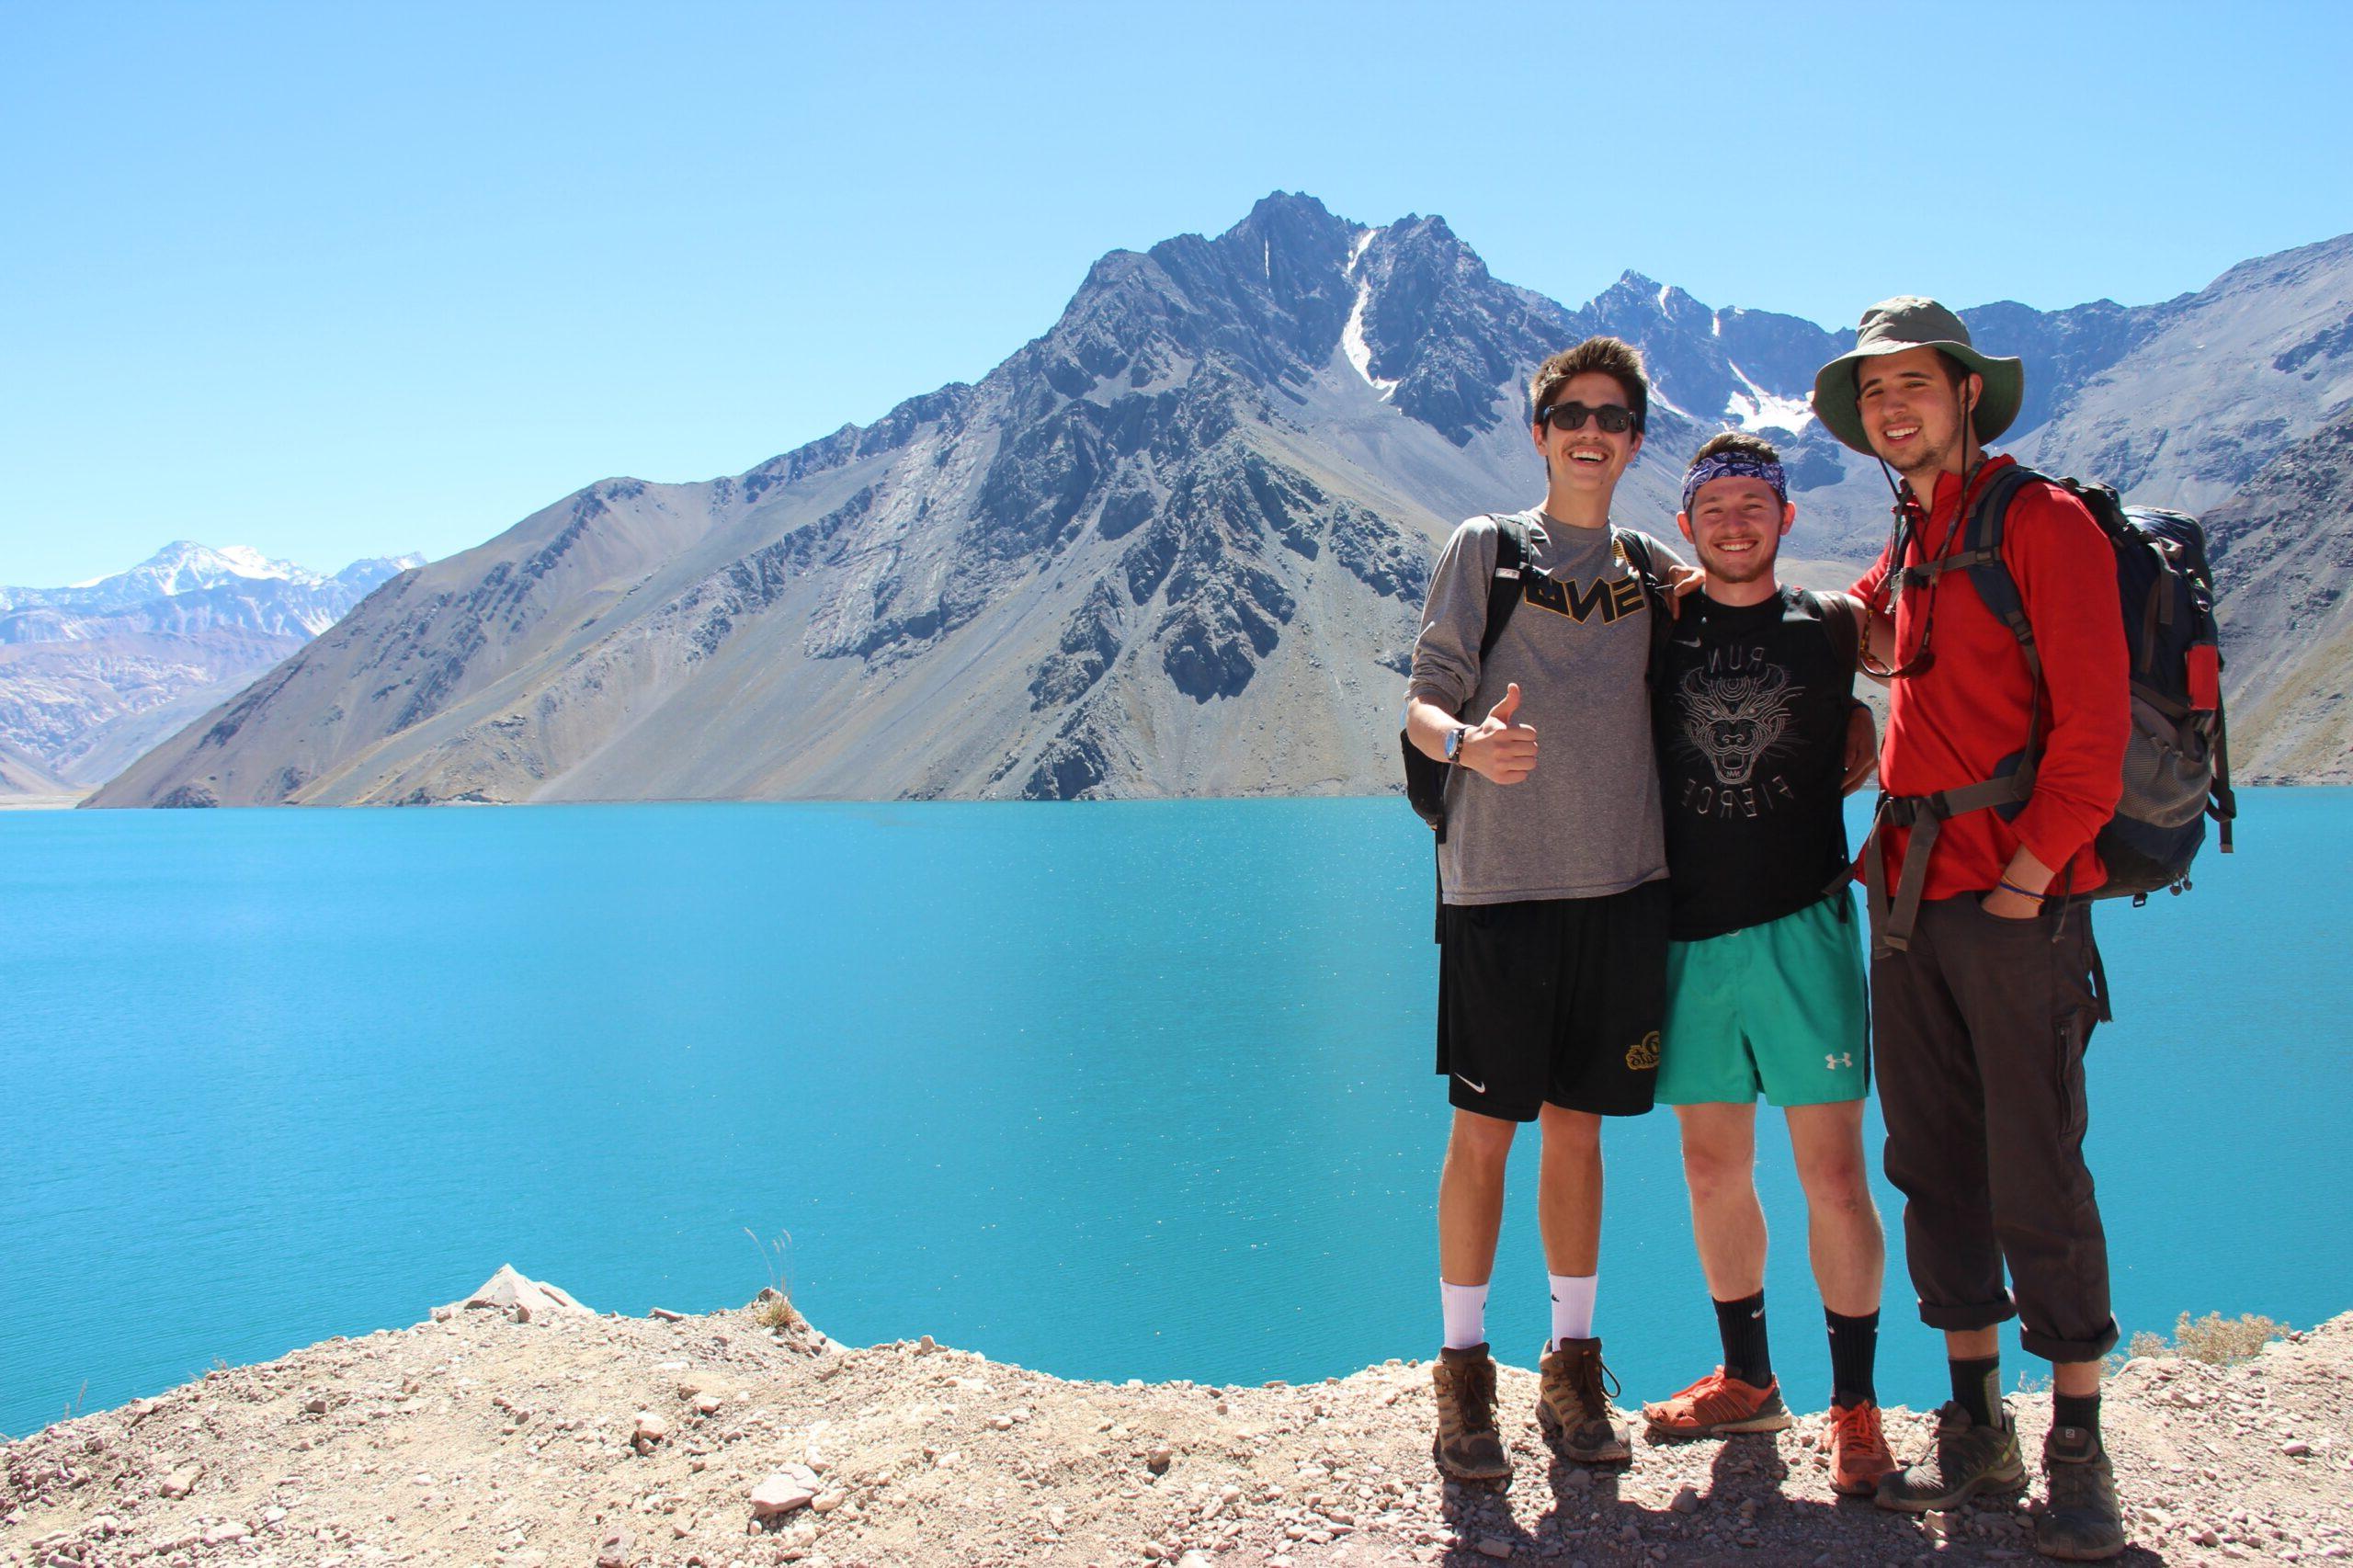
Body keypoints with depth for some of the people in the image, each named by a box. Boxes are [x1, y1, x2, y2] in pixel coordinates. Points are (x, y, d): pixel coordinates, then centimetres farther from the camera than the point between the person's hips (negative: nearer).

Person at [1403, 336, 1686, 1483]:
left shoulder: (1657, 568, 15)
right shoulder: (1486, 547, 4)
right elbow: (1423, 705, -2)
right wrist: (1468, 743, -23)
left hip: (1622, 880, 3)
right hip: (1498, 877, -3)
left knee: (1577, 1128, 10)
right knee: (1483, 1130, 1)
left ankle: (1571, 1365, 22)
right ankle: (1463, 1369, 15)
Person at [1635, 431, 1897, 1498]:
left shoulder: (1833, 630, 5)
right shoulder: (1657, 635, 9)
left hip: (1801, 926, -2)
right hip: (1690, 933, 2)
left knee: (1831, 1171, -3)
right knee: (1713, 1169, 10)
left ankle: (1854, 1404, 11)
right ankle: (1746, 1379, 27)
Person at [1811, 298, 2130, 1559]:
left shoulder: (2044, 524, -5)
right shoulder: (1902, 553, 16)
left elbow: (2093, 734, -11)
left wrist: (2020, 886, -14)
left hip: (2016, 899, -7)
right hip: (1909, 899, 7)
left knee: (2037, 1175, -4)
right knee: (1935, 1167, 9)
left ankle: (2078, 1452, 9)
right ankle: (1974, 1428, 21)